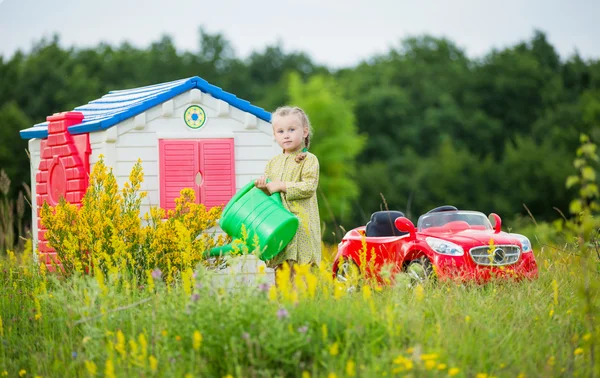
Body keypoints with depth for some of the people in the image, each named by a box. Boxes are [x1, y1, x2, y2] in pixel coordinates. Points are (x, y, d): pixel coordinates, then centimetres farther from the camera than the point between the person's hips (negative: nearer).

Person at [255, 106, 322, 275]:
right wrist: (263, 186, -3)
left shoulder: (309, 160, -3)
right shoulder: (273, 162, 17)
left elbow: (309, 187, -14)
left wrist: (281, 186, -14)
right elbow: (268, 190, 20)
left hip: (300, 224, -6)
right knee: (279, 269, 7)